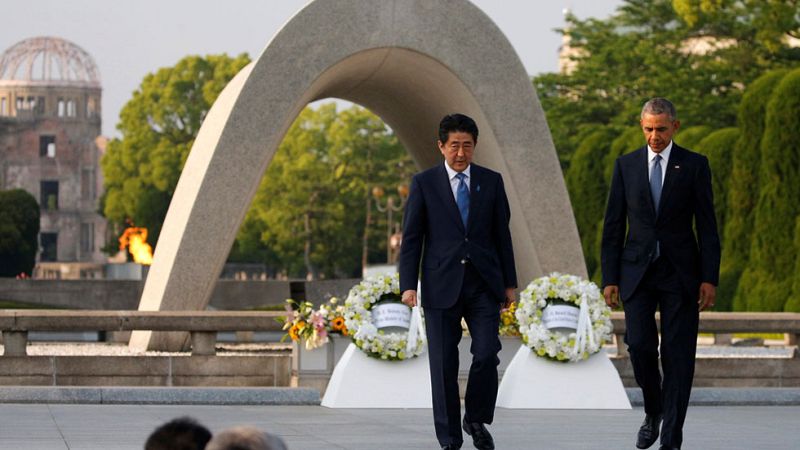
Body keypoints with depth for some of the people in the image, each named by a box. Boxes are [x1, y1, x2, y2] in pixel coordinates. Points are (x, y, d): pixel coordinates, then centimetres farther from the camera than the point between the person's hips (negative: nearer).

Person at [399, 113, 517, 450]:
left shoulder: (491, 181, 7)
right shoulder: (424, 183, 2)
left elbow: (502, 233, 11)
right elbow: (411, 238, 1)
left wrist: (509, 283, 9)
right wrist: (408, 284, -8)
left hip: (483, 283, 1)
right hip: (441, 285, -1)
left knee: (487, 355, -9)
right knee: (444, 364, 0)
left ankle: (476, 420, 14)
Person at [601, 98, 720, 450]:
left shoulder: (694, 165, 1)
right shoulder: (626, 165, 5)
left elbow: (707, 225, 0)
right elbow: (613, 226, 6)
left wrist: (709, 279, -7)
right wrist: (610, 278, 1)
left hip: (680, 274, -1)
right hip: (637, 272, 1)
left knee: (678, 355, -2)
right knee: (639, 345, -10)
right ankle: (653, 412, 18)